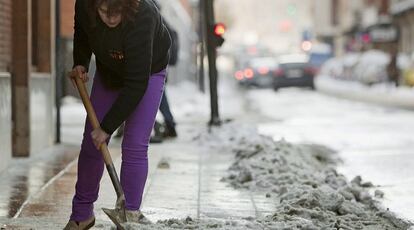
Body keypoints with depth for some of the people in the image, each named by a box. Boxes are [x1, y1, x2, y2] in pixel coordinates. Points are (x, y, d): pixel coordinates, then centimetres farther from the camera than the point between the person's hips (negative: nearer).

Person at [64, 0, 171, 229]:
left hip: (148, 72, -5)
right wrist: (80, 63, -10)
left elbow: (137, 84, -38)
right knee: (91, 143, 5)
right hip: (109, 70, 5)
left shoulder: (141, 19, -41)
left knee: (135, 146, -16)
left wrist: (107, 127, -35)